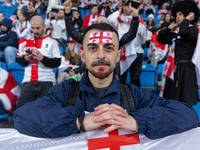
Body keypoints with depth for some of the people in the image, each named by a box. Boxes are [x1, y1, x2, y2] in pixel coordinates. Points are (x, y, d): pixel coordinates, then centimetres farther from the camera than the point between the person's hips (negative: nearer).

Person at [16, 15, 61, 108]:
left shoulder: (52, 42, 5)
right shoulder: (24, 42, 14)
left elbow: (57, 62, -3)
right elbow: (18, 60, 14)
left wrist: (43, 58, -15)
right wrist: (25, 59, -6)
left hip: (46, 82, -2)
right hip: (28, 82, 2)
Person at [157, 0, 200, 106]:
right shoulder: (177, 34, 18)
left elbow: (184, 32, -27)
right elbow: (160, 38, 26)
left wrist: (187, 20, -10)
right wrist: (170, 28, 18)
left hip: (185, 68, -8)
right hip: (175, 68, 8)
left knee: (185, 101, -5)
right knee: (172, 99, 11)